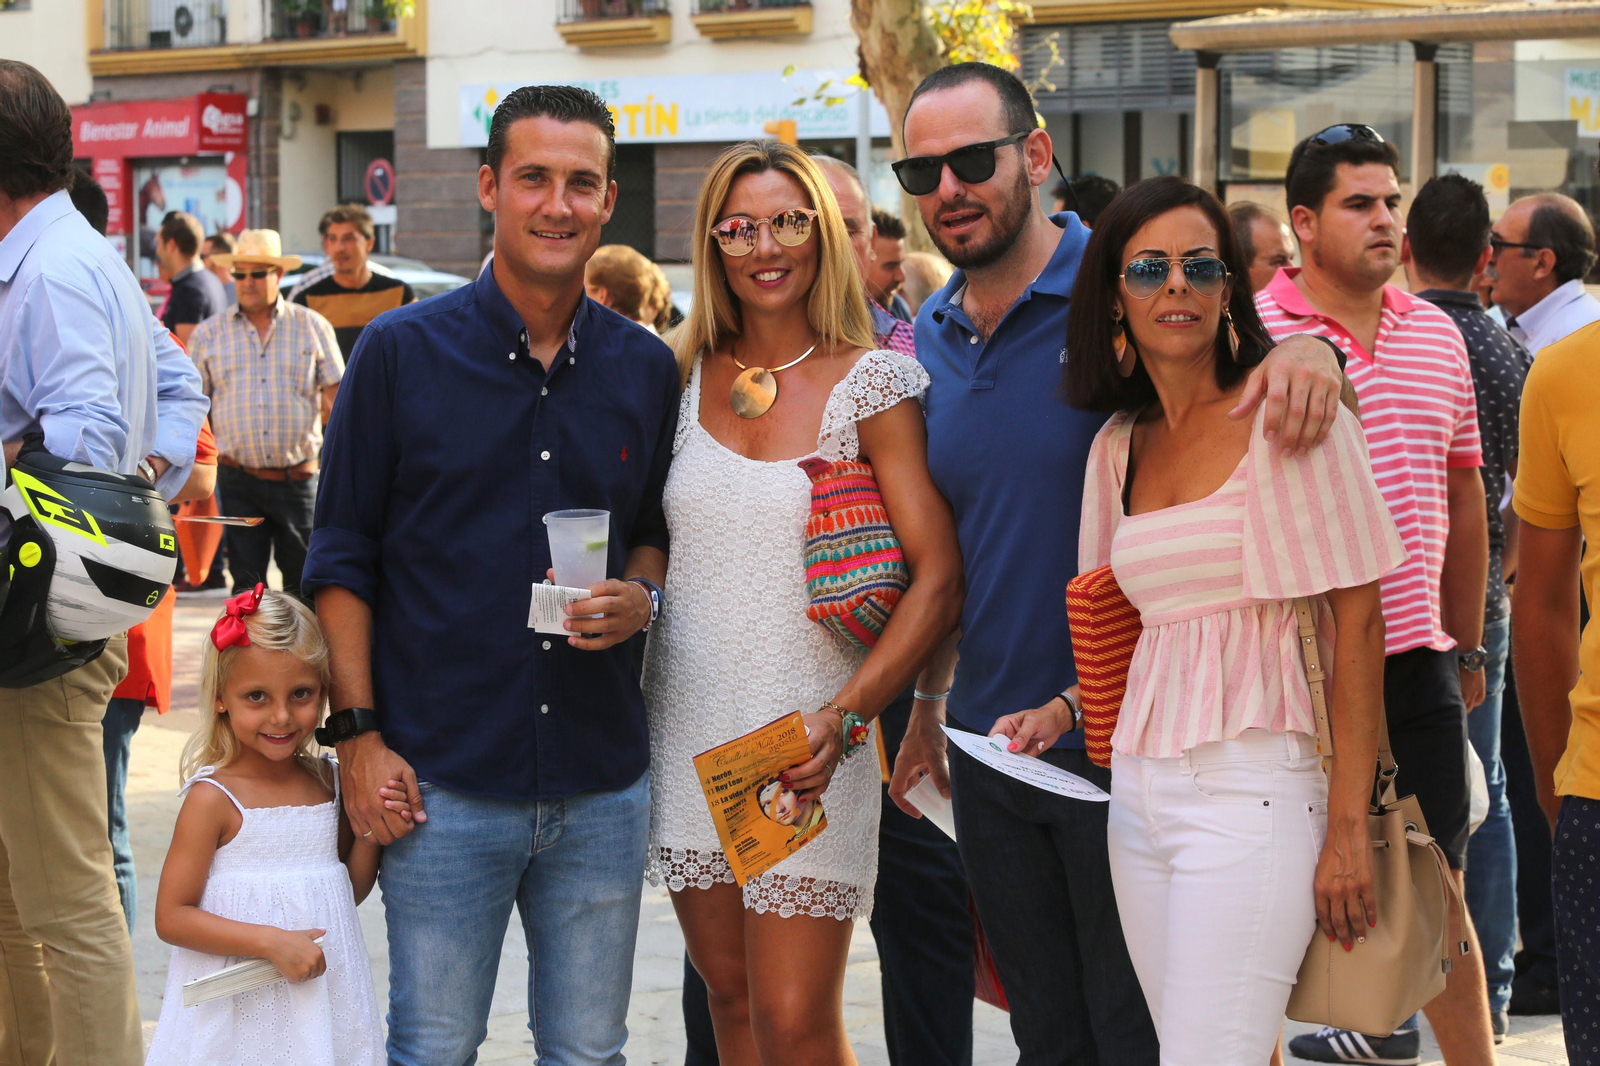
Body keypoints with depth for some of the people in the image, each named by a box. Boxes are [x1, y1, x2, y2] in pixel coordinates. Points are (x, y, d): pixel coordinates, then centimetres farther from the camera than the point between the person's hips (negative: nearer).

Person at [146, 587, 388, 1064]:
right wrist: (271, 941, -20)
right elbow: (171, 918, -14)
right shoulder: (213, 798, -12)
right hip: (240, 1008, -5)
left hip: (325, 999, 5)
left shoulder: (330, 781, 5)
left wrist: (369, 832, -3)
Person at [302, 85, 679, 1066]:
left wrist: (643, 600, -4)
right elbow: (344, 554, 0)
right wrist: (357, 730, -6)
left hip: (603, 787, 3)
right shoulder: (402, 351, -3)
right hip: (444, 780, -3)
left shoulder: (647, 369, 6)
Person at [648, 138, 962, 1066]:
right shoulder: (686, 377, 7)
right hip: (688, 730, 4)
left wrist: (843, 717, -19)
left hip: (804, 744, -4)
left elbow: (939, 578, -10)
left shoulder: (872, 383, -5)